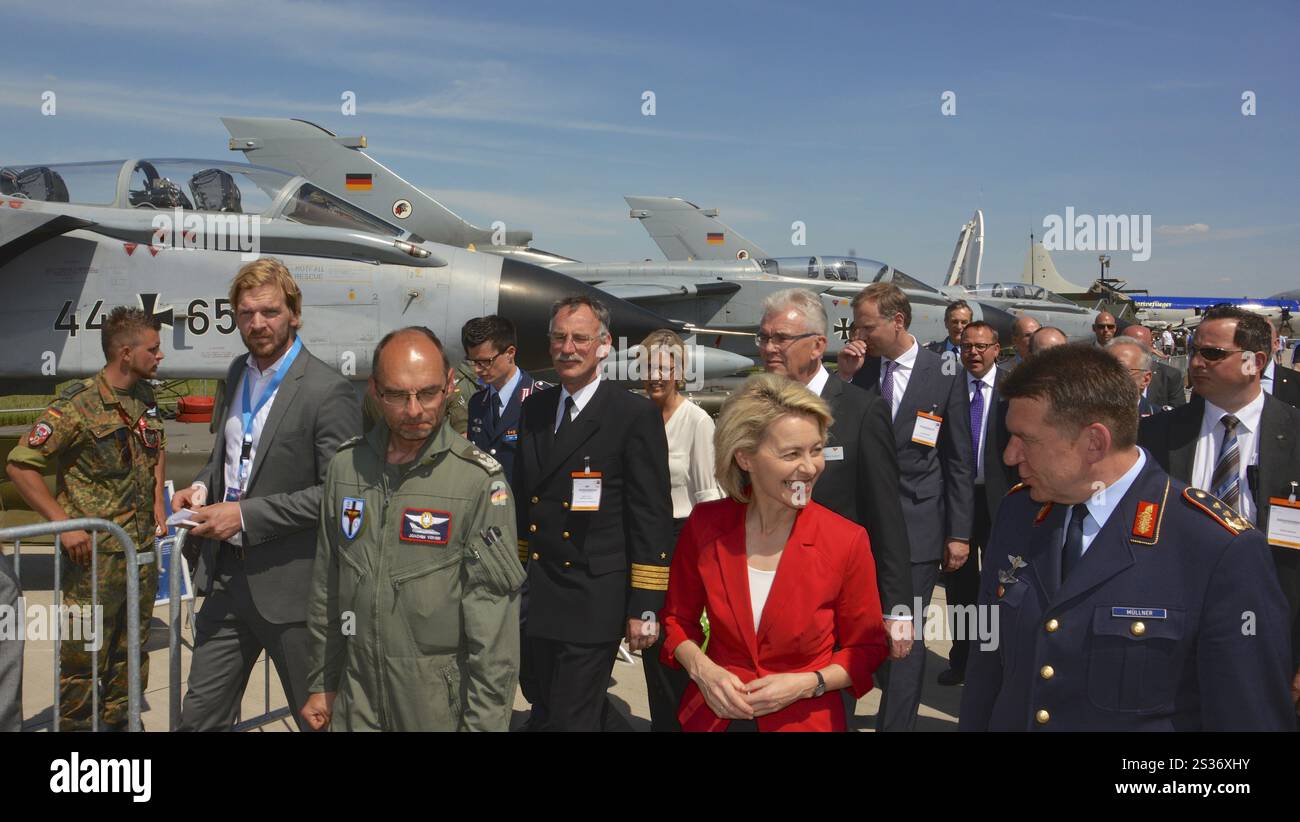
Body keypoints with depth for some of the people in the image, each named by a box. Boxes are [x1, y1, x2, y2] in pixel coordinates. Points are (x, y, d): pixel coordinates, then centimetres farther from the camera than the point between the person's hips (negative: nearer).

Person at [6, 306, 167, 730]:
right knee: (85, 659, 3)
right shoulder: (79, 404, -16)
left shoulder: (145, 398, 6)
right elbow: (20, 464, -17)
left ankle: (117, 722, 31)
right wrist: (65, 524, -19)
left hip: (143, 549, 7)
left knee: (130, 656, 17)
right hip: (95, 556, -7)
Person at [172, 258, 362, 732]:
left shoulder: (328, 392, -16)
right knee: (199, 718, 16)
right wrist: (202, 486, 3)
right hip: (227, 576, 7)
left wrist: (247, 514, -19)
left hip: (288, 584, -7)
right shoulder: (238, 373, 8)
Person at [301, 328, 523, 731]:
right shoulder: (346, 464, -1)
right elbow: (326, 584, 8)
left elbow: (494, 618, -14)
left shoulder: (479, 479, -15)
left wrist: (484, 721, -14)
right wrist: (321, 682, 11)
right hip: (356, 699, 4)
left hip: (441, 703, -4)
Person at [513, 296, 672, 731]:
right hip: (537, 596, 7)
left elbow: (651, 518, -11)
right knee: (548, 707, 19)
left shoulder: (636, 415, -10)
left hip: (593, 600, -6)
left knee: (569, 718, 0)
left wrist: (644, 606, -12)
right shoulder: (535, 408, 9)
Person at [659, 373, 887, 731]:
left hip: (806, 720, -1)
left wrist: (806, 684, -17)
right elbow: (677, 618, 3)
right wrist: (701, 669, -14)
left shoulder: (848, 541, -17)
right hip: (714, 715, 2)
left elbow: (866, 648, -4)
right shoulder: (704, 525, -12)